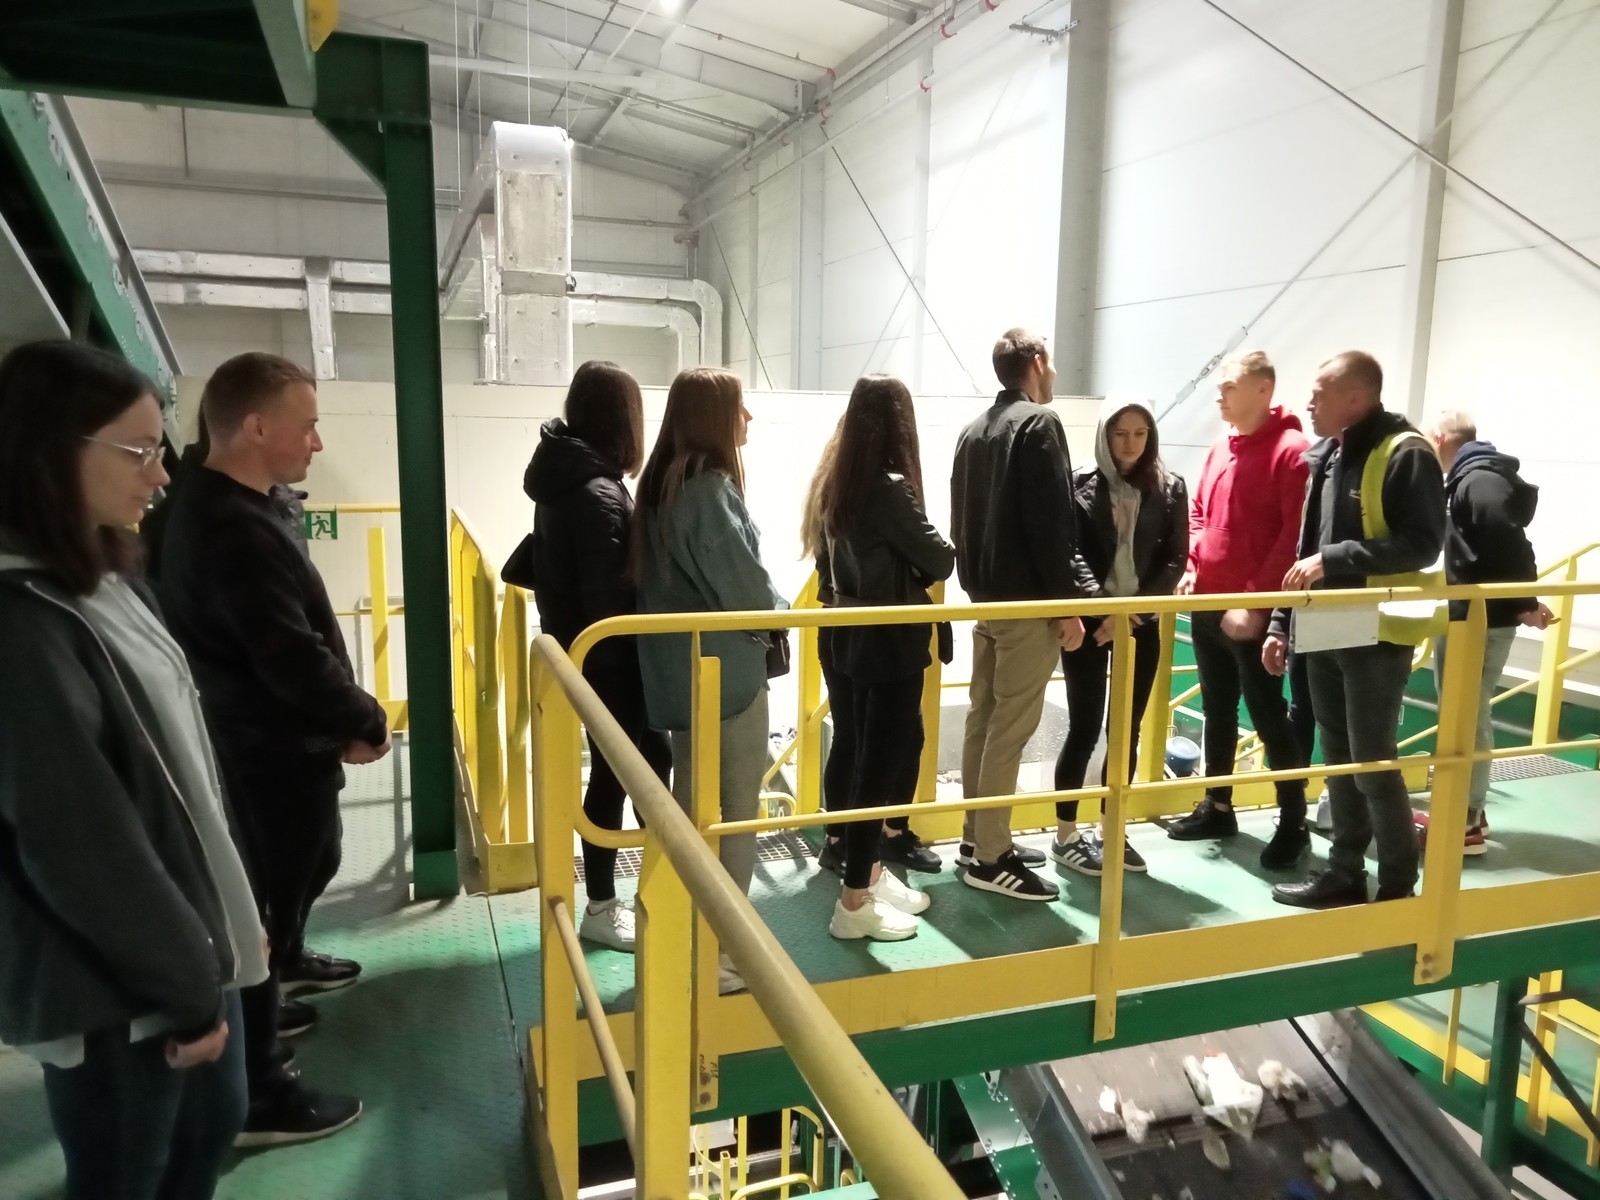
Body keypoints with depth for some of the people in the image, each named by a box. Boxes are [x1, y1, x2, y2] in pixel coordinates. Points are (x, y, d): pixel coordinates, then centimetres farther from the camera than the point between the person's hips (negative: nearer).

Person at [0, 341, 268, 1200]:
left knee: (212, 1126, 24)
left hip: (184, 942, 9)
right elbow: (80, 846, -24)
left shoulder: (106, 582, 4)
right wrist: (187, 986, -14)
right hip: (110, 988, -8)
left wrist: (217, 929, 16)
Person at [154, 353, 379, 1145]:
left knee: (310, 863, 30)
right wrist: (365, 721, -13)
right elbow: (294, 657, -28)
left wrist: (342, 719, 7)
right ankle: (254, 1098, 19)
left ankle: (285, 962, 57)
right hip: (273, 751, -10)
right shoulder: (235, 528, -27)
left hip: (263, 739, 10)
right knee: (269, 899, 3)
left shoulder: (213, 505, 7)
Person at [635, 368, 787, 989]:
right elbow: (744, 588, -21)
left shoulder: (663, 481, 8)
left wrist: (762, 606, 11)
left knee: (690, 800, 18)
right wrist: (780, 610, -1)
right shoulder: (710, 487, -19)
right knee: (737, 807, 3)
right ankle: (720, 947, 13)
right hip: (725, 670, -9)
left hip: (680, 668, 9)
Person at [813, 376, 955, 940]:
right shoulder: (890, 487, -18)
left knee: (873, 756, 18)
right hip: (892, 642, -8)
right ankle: (854, 901, 8)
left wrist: (909, 568, 4)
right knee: (880, 762, 0)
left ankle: (870, 873, 30)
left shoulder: (840, 485, 6)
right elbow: (940, 560, -11)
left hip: (857, 638, 8)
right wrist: (938, 554, 10)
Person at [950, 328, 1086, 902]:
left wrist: (975, 582, 20)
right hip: (1027, 600, -9)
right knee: (1009, 728, -5)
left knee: (982, 717, 13)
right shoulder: (1039, 423, -10)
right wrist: (1067, 604, -15)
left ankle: (977, 836, 22)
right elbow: (1051, 522, -17)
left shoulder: (973, 431, 16)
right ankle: (989, 856, -1)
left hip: (985, 597, 9)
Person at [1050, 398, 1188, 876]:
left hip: (1141, 623, 3)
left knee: (1127, 731, 9)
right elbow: (1071, 552, -8)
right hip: (1090, 620, -3)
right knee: (1085, 729, 0)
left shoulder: (1170, 489, 4)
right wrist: (1105, 605, -20)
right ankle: (1066, 835, 12)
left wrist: (1133, 610, -10)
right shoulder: (1081, 484, -2)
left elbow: (1175, 560, 1)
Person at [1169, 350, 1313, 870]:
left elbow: (1295, 536, -18)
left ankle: (1293, 823, 15)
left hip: (1253, 613, -7)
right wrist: (1192, 565, 5)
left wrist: (1256, 601, -19)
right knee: (1217, 711, 16)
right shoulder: (1220, 449, 11)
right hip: (1207, 605, 8)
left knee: (1268, 716, 1)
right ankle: (1217, 807, 29)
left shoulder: (1291, 451, -13)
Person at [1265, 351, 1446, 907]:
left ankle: (1398, 886, 15)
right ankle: (1344, 872, 25)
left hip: (1378, 634, -8)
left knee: (1373, 761, -2)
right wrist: (1282, 622, 13)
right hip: (1325, 631, 8)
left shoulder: (1406, 454, -12)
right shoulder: (1329, 455, 12)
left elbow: (1423, 545, -19)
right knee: (1338, 758, 13)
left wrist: (1335, 559, -23)